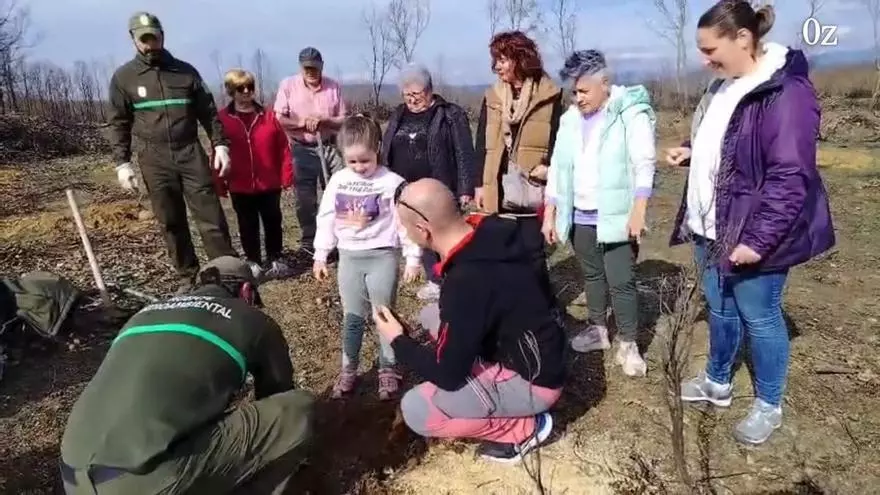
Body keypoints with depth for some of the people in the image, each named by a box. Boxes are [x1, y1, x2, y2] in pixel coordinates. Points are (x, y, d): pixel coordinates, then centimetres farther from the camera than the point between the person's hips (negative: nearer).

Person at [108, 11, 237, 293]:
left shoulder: (185, 71, 7)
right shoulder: (123, 77, 5)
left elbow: (208, 112, 9)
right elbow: (118, 124, 6)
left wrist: (220, 144, -2)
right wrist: (122, 163, -2)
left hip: (191, 154, 0)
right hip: (154, 160, 1)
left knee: (211, 217, -3)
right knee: (171, 223, 6)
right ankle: (187, 277, 17)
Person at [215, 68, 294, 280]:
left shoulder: (268, 116, 1)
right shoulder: (222, 119, -3)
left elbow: (283, 148, 2)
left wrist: (286, 175, -2)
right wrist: (220, 184, -2)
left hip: (269, 184, 1)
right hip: (240, 187, -1)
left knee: (273, 222, 11)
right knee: (248, 226, 10)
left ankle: (275, 260, 25)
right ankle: (254, 262, 22)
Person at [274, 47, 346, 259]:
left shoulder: (333, 86, 0)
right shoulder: (288, 85, -3)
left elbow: (343, 120, 2)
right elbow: (278, 119, -7)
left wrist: (323, 120, -15)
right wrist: (302, 123, -20)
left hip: (330, 147, 1)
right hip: (302, 150, -1)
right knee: (305, 199, 5)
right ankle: (308, 243, 18)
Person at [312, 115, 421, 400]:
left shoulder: (392, 182, -9)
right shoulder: (338, 181, 3)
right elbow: (326, 218, 8)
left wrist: (412, 258, -8)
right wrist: (320, 255, 8)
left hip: (383, 256, -3)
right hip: (349, 257, 3)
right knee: (352, 317, 12)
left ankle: (388, 370, 20)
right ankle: (348, 369, 24)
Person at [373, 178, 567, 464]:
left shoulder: (466, 282, -33)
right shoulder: (490, 231, -8)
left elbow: (447, 374, -21)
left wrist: (398, 341, -6)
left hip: (533, 380, -9)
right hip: (539, 352, 9)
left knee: (414, 410, -10)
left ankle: (525, 427, 2)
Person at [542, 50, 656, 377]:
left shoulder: (631, 113, -8)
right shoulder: (570, 119, 7)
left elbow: (644, 164, -13)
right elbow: (558, 167, 8)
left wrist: (638, 210, -20)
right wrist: (550, 214, 6)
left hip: (616, 216, -5)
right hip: (579, 216, 6)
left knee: (621, 281, -2)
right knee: (592, 276, 17)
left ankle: (628, 345, 11)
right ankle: (597, 329, 32)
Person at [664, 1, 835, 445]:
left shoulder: (786, 92, -20)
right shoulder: (724, 87, 8)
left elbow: (790, 176, -24)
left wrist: (758, 238, -25)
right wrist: (691, 154, 4)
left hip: (751, 234, -8)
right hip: (712, 227, 8)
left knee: (758, 316, 7)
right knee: (719, 308, 20)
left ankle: (768, 406, 27)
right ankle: (717, 382, 39)